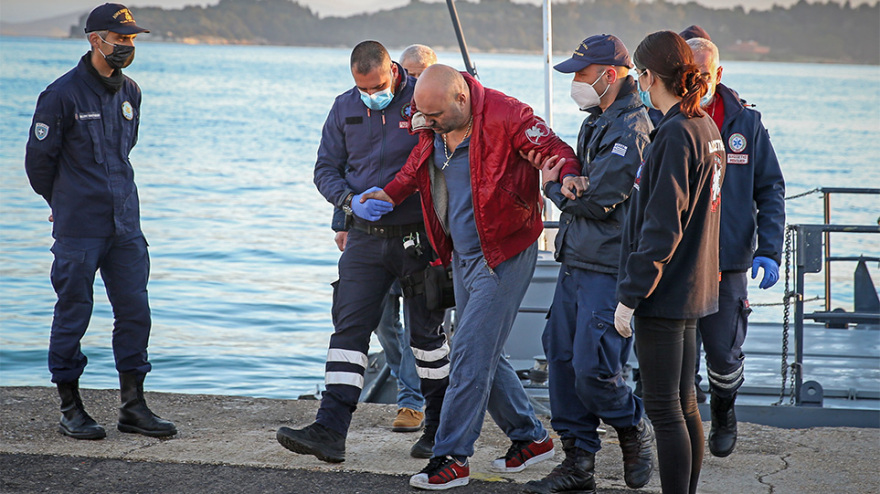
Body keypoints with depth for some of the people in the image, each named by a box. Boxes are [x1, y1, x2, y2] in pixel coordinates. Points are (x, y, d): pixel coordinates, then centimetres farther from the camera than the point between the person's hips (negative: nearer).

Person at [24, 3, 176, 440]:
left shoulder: (130, 93, 10)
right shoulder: (62, 94, -10)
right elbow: (39, 157, -1)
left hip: (125, 224, 6)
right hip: (78, 227, -6)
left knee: (134, 310, 4)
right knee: (73, 314, 2)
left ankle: (133, 407, 12)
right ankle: (70, 409, 12)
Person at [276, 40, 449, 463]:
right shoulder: (345, 108, 5)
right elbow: (326, 168, 9)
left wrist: (394, 196, -16)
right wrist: (351, 200, -12)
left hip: (418, 235, -3)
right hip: (366, 237, 3)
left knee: (426, 332, 7)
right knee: (348, 327, -5)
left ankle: (439, 427, 23)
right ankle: (329, 431, -9)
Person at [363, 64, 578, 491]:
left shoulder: (504, 116, -19)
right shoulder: (434, 127, 2)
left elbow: (556, 151, -17)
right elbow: (419, 166, 21)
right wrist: (392, 193, 8)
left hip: (504, 255, -8)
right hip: (462, 256, 8)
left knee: (471, 354, -10)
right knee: (483, 354, 13)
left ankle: (452, 458, -4)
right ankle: (531, 438, 28)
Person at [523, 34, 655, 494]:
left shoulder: (631, 130, -15)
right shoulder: (596, 121, 17)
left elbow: (595, 200, -19)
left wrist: (554, 185, -2)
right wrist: (565, 177, 4)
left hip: (608, 271, -10)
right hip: (575, 264, 10)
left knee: (592, 370, -10)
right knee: (562, 358, 8)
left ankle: (635, 431, 17)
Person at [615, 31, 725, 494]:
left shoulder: (675, 135, -18)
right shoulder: (706, 128, 10)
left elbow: (661, 227, -21)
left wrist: (630, 295, -17)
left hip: (663, 294, -9)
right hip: (692, 287, 9)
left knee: (663, 407, -4)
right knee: (684, 405, 15)